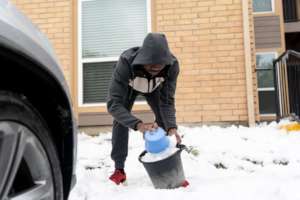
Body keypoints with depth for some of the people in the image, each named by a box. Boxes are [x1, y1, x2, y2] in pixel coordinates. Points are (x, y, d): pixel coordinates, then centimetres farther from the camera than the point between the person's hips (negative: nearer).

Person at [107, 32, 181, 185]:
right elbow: (113, 103, -48)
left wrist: (171, 126, -49)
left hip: (153, 87, 2)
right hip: (129, 86, -1)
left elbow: (167, 101, -31)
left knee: (163, 120, -12)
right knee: (120, 120, -15)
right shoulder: (126, 62, -46)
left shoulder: (172, 65, -38)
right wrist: (138, 125, -62)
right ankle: (119, 169, -4)